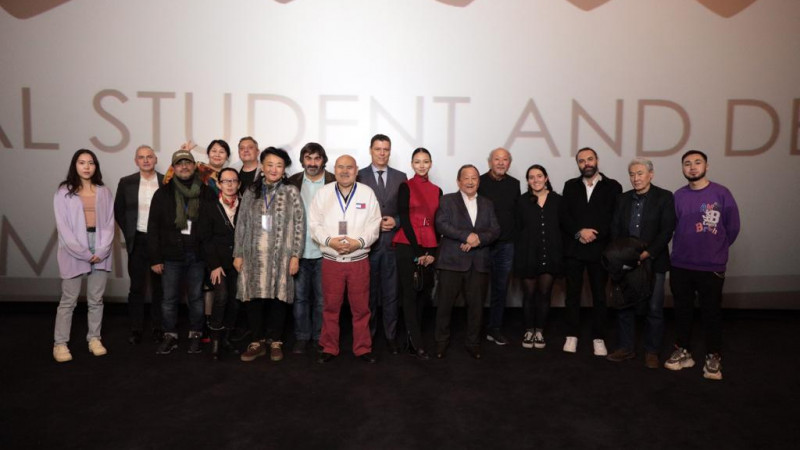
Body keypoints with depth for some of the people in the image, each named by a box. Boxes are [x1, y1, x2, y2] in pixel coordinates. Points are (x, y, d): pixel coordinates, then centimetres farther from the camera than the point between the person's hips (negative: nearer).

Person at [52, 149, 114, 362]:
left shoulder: (104, 192, 8)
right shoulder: (63, 192, 0)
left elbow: (109, 223, 3)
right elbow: (63, 226, -6)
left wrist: (101, 251, -8)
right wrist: (83, 253, -11)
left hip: (100, 251, 3)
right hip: (73, 251, -2)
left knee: (96, 299, 8)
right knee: (68, 300, 2)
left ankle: (94, 339, 17)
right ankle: (60, 343, 10)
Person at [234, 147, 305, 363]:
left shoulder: (291, 192, 1)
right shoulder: (251, 192, 8)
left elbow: (300, 225, -2)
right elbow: (241, 225, 10)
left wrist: (295, 255, -7)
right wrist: (238, 254, 6)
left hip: (281, 256, -2)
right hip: (254, 255, 2)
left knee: (278, 298, 3)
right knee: (254, 299, 4)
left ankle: (276, 342, 20)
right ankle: (257, 342, 20)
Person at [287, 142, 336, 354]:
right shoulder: (292, 183, 4)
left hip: (324, 251, -1)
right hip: (298, 251, 2)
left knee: (322, 298, 9)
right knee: (300, 296, 10)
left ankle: (320, 337, 23)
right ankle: (301, 337, 23)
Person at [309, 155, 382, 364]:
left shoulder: (367, 193, 3)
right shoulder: (322, 193, 5)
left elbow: (374, 225, -2)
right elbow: (314, 224, 1)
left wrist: (359, 242, -17)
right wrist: (329, 240, -15)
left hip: (359, 260, 0)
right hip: (331, 260, 1)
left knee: (361, 307, 6)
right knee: (330, 307, 9)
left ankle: (362, 348, 20)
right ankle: (329, 348, 23)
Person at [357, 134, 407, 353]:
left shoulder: (400, 177, 8)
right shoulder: (359, 176, 2)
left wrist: (395, 221, -8)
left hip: (392, 242, 1)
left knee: (391, 292, 6)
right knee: (369, 292, 10)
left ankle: (391, 336, 16)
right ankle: (367, 335, 23)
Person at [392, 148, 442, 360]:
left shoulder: (436, 190, 12)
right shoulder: (406, 187, 0)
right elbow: (404, 219, -6)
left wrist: (432, 252, 0)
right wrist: (417, 251, -10)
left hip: (428, 249, 4)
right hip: (407, 247, -4)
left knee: (423, 294, 7)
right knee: (410, 294, -1)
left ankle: (413, 340, 18)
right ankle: (416, 344, 3)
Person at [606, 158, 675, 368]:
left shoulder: (664, 197, -2)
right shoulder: (623, 199, 9)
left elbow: (667, 230, -9)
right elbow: (615, 229, 8)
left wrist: (648, 253, -17)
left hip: (653, 262, -3)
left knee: (654, 309, 4)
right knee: (624, 306, 8)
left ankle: (651, 351, 18)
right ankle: (626, 348, 21)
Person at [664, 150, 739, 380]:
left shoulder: (721, 193, -7)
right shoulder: (678, 196, 2)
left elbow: (732, 227, -2)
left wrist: (716, 250, 6)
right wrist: (687, 248, 8)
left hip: (711, 267, -3)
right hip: (680, 265, 3)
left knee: (712, 313, 6)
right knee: (682, 311, 12)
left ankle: (713, 358, 21)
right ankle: (683, 352, 26)